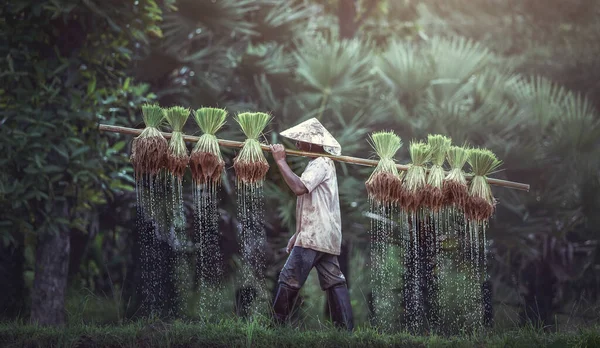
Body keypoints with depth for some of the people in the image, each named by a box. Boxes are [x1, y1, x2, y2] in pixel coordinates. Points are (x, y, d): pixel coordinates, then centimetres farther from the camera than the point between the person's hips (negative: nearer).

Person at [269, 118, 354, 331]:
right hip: (325, 237, 10)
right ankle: (346, 329, 2)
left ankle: (276, 325, -4)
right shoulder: (323, 163, 21)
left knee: (289, 281, -7)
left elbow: (299, 187, -28)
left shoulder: (320, 164, -12)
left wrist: (280, 161, -20)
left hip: (314, 237, -10)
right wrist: (298, 235, 21)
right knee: (334, 282, 5)